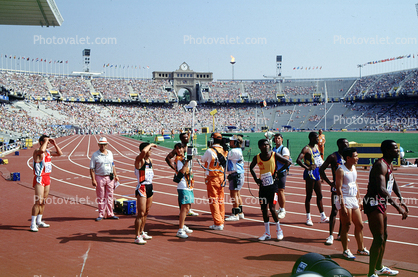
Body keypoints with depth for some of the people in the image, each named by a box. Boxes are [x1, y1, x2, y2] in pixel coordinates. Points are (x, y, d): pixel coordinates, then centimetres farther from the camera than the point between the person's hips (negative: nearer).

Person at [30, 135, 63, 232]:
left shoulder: (48, 152, 12)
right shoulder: (37, 151, -13)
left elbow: (60, 153, 20)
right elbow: (42, 150, -37)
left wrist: (54, 144, 8)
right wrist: (46, 140, -23)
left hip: (47, 178, 8)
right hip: (39, 179, -8)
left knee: (43, 201, 12)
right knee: (38, 201, -12)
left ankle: (39, 221, 21)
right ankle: (33, 224, -7)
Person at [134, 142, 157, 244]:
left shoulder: (150, 160, 13)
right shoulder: (139, 159, -12)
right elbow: (143, 151, -34)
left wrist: (151, 174, 13)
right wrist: (150, 144, -19)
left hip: (150, 187, 8)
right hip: (142, 188, -8)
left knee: (146, 212, 16)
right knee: (141, 213, -8)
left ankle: (142, 232, 29)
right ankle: (137, 237, -4)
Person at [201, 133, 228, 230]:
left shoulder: (210, 151, -15)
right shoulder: (224, 151, 0)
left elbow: (203, 160, 2)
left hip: (212, 178, -6)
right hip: (221, 177, 6)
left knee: (213, 200, -1)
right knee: (221, 200, 13)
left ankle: (218, 223, -3)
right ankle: (221, 221, 19)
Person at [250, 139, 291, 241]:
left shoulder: (274, 155, -6)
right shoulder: (257, 158, 1)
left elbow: (288, 162, -1)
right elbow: (251, 168, 18)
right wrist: (256, 179, 5)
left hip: (272, 184, -3)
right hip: (262, 185, 3)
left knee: (272, 207, -10)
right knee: (263, 208, 5)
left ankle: (279, 230, 12)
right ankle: (267, 233, 16)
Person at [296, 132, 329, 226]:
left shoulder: (316, 147, 12)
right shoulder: (306, 149, -14)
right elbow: (298, 160, -26)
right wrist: (307, 168, -29)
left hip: (317, 172, 9)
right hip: (310, 173, -9)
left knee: (319, 195, 13)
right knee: (309, 196, -2)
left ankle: (323, 217, 21)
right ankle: (308, 217, 5)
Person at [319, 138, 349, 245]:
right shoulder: (333, 157, -9)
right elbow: (321, 170, -10)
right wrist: (330, 183, -13)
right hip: (336, 186, -6)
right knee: (335, 211, -7)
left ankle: (340, 234, 20)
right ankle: (331, 235, -1)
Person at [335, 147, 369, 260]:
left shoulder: (354, 168, 11)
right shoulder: (341, 170, -14)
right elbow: (339, 188, -18)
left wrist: (359, 200, 17)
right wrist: (342, 205, -21)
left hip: (354, 199, 8)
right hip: (345, 200, -8)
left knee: (359, 225, 12)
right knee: (346, 226, -2)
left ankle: (361, 248, 26)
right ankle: (345, 250, 10)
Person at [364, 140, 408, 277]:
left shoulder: (389, 164, 12)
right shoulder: (381, 165, -21)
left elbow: (393, 183, 27)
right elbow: (381, 189, -33)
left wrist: (401, 199, 15)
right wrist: (397, 206, -36)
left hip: (381, 203, 11)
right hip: (373, 203, -11)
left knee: (384, 236, 21)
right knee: (379, 239, -10)